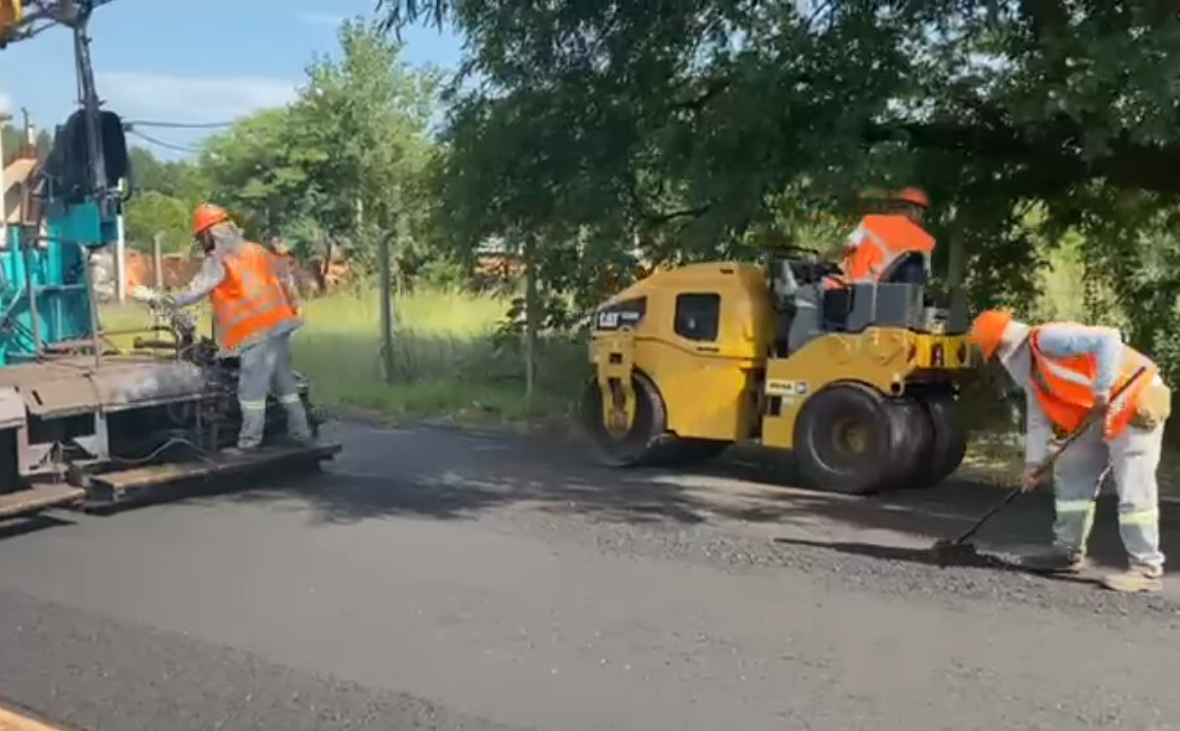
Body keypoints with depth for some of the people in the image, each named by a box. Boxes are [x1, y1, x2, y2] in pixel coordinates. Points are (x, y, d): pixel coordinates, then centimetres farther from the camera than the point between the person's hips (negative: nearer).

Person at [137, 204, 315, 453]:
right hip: (279, 322, 8)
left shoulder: (218, 261, -6)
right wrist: (290, 309, 25)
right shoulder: (255, 250, 16)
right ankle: (301, 433, 19)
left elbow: (193, 293, -7)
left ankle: (249, 443, 0)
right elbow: (280, 282, 19)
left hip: (258, 331, -8)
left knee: (251, 390, -3)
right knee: (284, 382, 15)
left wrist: (162, 300, 5)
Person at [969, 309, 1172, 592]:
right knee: (1071, 475, 12)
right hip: (1100, 414, 10)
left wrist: (1102, 391, -27)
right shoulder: (1029, 370, 12)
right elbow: (1039, 418, 13)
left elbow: (1108, 340, -29)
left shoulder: (1047, 338, -19)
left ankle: (1147, 569, -5)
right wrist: (1033, 462, 5)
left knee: (1133, 488, -11)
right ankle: (1068, 552, 20)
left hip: (1136, 402, -10)